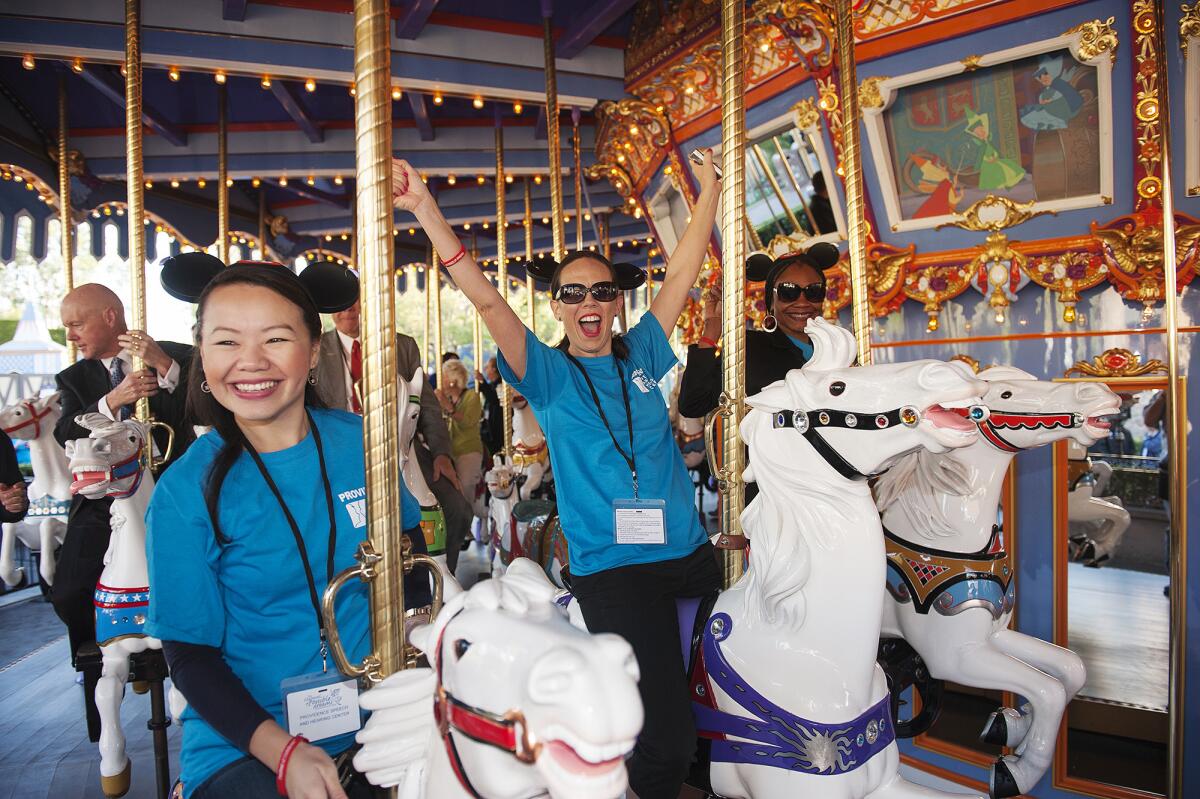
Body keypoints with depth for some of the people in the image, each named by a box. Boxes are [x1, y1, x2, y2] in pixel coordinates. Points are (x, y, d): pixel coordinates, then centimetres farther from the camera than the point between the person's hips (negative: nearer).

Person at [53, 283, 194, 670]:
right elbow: (66, 435, -7)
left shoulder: (178, 358, 0)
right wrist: (113, 400, -25)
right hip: (103, 503, 3)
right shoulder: (74, 378, 10)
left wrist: (164, 365, -27)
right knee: (69, 595, -3)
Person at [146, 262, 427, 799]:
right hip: (241, 745, -2)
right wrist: (284, 751, -17)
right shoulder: (185, 492, -8)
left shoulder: (361, 442, -3)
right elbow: (189, 653, -5)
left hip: (377, 722, 3)